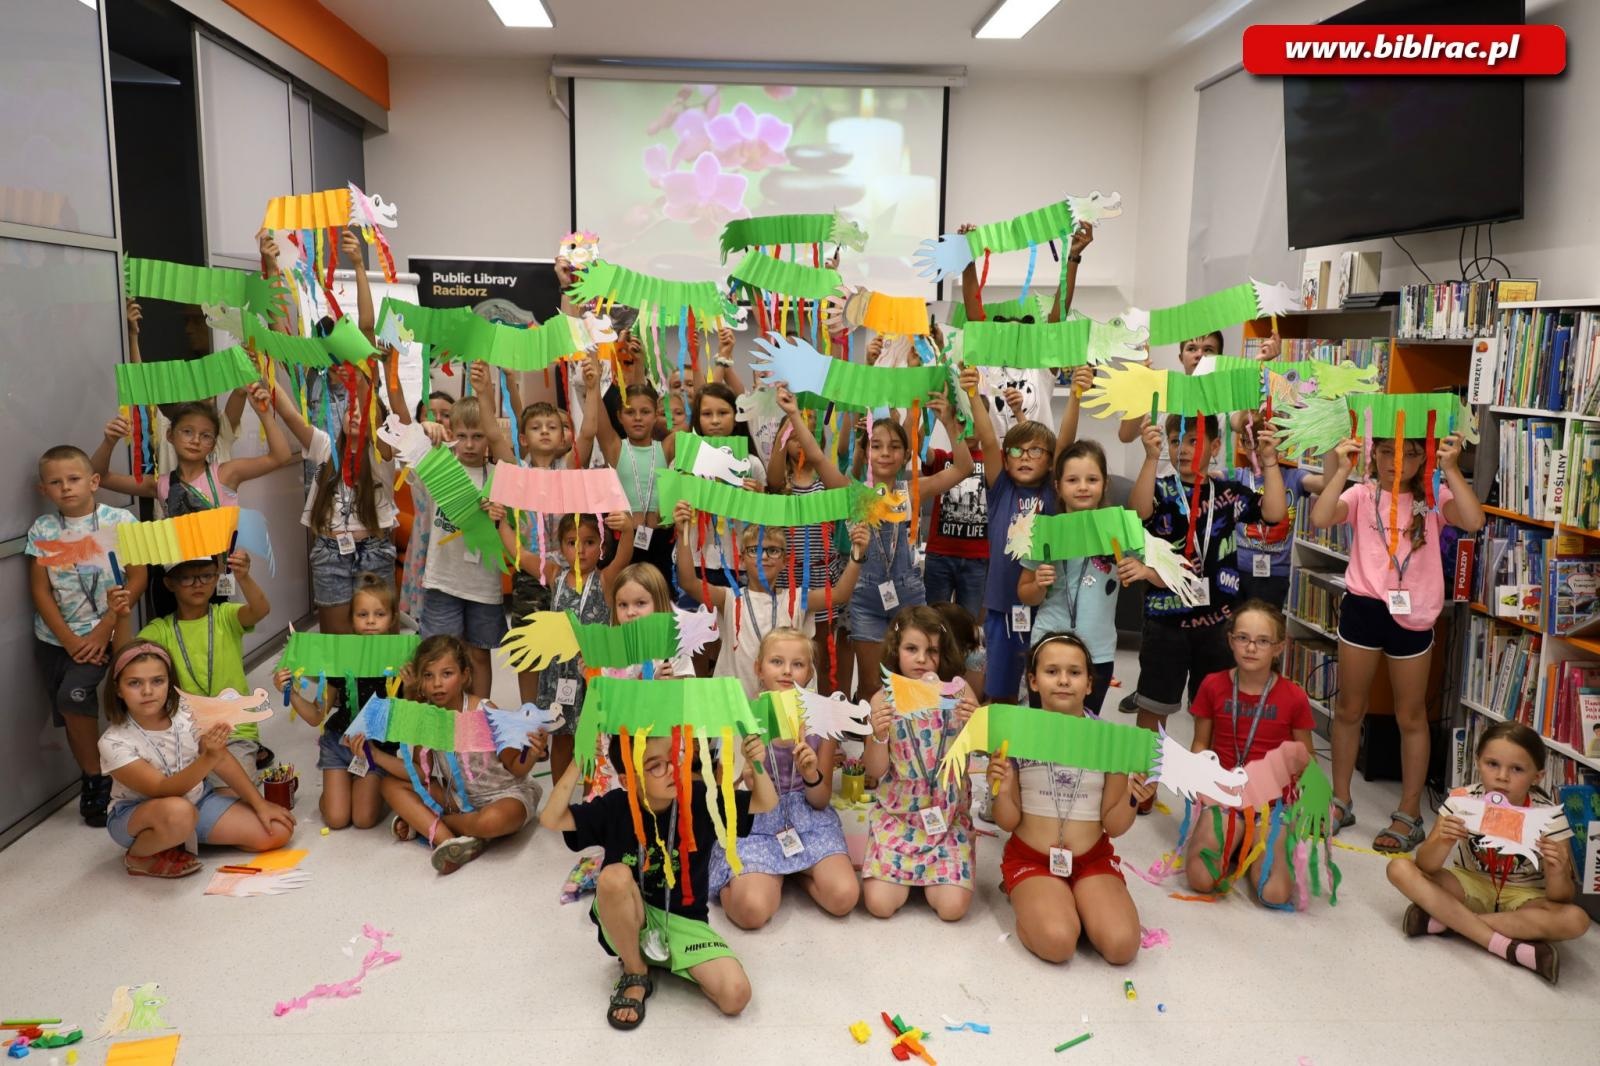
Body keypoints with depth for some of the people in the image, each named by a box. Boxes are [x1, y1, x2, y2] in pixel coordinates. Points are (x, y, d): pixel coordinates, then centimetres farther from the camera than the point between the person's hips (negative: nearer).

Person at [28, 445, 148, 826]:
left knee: (73, 696, -19)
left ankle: (95, 778, 0)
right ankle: (94, 781, 22)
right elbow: (40, 590, -1)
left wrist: (104, 630, -12)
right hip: (54, 636, 3)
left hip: (101, 632, -3)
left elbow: (138, 578, -8)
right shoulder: (42, 530, 0)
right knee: (71, 710, 6)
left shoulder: (120, 521, -7)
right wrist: (70, 640, -10)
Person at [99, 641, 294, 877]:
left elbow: (223, 761, -4)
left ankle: (185, 837, 12)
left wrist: (260, 804, -7)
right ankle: (141, 855, -8)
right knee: (178, 812, -43)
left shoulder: (188, 713, -12)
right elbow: (162, 791, -30)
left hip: (197, 798, 6)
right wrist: (208, 758, -46)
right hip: (137, 814, -5)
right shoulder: (114, 742, -23)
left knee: (277, 831, -9)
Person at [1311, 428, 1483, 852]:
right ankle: (1341, 801, 27)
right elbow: (1320, 519, -18)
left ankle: (1409, 815, 22)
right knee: (1349, 708, 12)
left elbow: (1474, 521, -18)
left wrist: (1451, 469, -22)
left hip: (1411, 614, -1)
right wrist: (1342, 471, -24)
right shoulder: (1362, 494, 0)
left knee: (1411, 717, 10)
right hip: (1363, 607, 1)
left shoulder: (1433, 497, 1)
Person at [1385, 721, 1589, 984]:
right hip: (1470, 887, 1)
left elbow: (1561, 899, -17)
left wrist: (1557, 873, -40)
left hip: (1523, 898, -1)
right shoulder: (1463, 800, -16)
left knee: (1576, 920, -31)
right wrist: (1444, 842, -40)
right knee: (1400, 868, -23)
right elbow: (1426, 867, -18)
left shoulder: (1549, 816, -17)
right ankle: (1506, 946, -26)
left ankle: (1446, 919, -25)